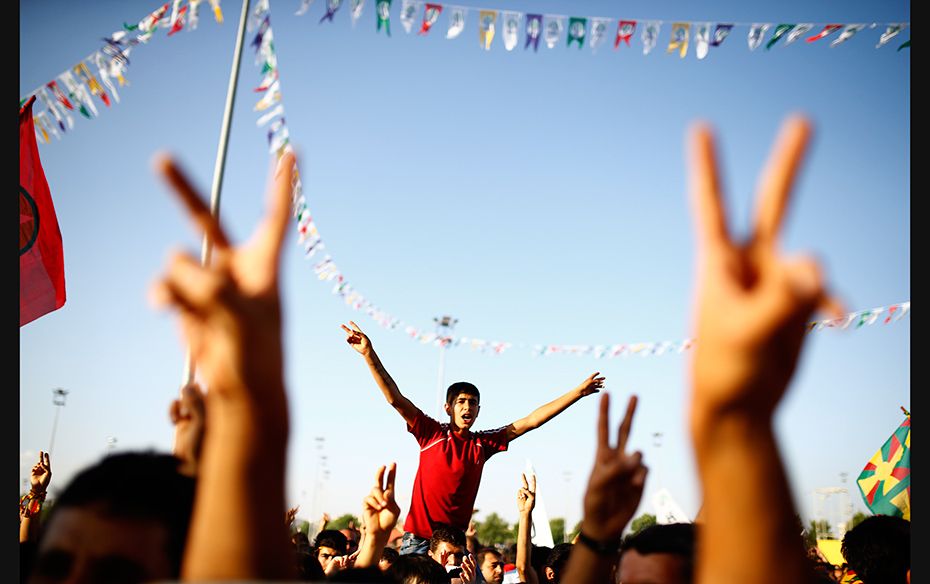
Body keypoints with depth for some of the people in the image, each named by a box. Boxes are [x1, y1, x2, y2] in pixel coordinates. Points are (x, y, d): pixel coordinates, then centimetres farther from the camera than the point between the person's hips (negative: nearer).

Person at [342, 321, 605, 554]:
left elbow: (529, 421, 8)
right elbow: (395, 398, -10)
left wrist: (578, 392, 9)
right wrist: (369, 354, -19)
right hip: (418, 539, -3)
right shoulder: (432, 434, -2)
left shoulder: (483, 444, 7)